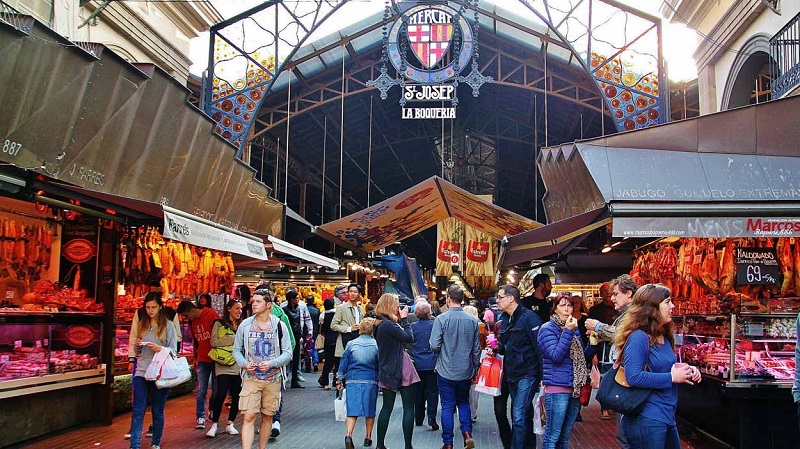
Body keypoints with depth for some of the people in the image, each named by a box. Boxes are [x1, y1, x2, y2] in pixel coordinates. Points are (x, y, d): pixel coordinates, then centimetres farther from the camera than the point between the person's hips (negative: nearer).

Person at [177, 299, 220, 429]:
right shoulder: (193, 322, 10)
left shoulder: (211, 315, -10)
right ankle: (200, 417, 4)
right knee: (201, 390, -1)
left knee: (216, 389, 4)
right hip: (202, 359, 5)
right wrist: (195, 358, 21)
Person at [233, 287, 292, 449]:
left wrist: (271, 364, -16)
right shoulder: (245, 325, 2)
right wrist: (244, 364, -10)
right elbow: (236, 350, 9)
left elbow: (288, 353, 0)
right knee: (249, 417, -8)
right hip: (251, 378, 0)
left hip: (273, 379, 0)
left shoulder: (279, 326, -2)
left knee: (267, 416, 10)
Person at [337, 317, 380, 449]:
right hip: (371, 381, 0)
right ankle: (368, 437, 21)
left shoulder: (351, 344, 0)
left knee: (352, 409, -1)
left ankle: (348, 434, -21)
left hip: (353, 380, 0)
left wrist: (340, 379, 12)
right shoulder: (376, 345, -3)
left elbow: (343, 363, 4)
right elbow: (380, 365, 2)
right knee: (370, 410, 13)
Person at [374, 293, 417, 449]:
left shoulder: (379, 325, 10)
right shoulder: (389, 325, -19)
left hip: (387, 371, 9)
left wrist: (400, 320, 5)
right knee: (408, 408, 0)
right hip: (401, 370, -9)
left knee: (387, 407, 13)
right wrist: (404, 319, -7)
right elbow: (409, 338, -14)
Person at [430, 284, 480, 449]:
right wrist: (475, 370, 16)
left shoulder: (441, 319, -15)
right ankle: (467, 433, 6)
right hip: (466, 372, 3)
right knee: (463, 402, 22)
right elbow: (476, 349, 3)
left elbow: (434, 346, -15)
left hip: (446, 372, -3)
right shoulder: (472, 321, -3)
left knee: (447, 407, 8)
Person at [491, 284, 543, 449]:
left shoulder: (528, 317, -15)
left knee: (519, 416, -10)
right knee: (523, 415, 17)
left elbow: (540, 347, -18)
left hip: (527, 374, -9)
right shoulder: (505, 319, 11)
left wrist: (542, 376, -20)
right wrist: (497, 347, 1)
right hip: (512, 374, 9)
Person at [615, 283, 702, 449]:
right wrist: (672, 377, -21)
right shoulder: (639, 337, -18)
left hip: (667, 417, 10)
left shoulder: (664, 337, 12)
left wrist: (686, 370, 4)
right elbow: (633, 377, -27)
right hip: (646, 420, -10)